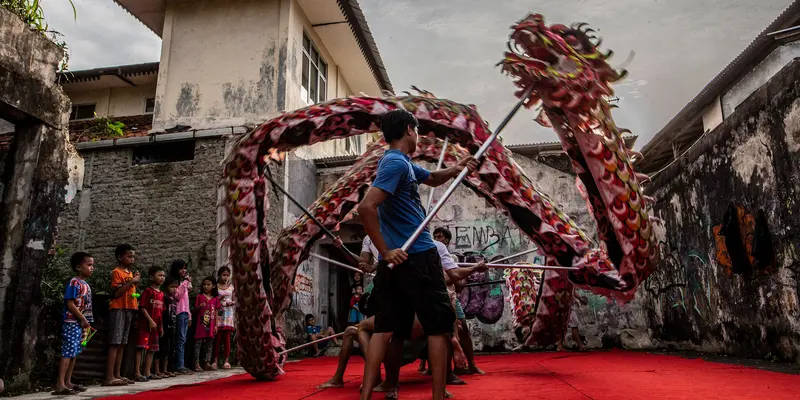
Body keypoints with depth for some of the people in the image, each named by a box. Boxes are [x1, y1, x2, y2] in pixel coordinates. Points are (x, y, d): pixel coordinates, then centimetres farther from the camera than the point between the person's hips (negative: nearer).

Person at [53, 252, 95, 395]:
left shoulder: (86, 285, 14)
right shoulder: (74, 283, -13)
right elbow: (70, 304, -18)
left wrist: (86, 322, 9)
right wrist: (83, 319, -14)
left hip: (81, 324, 9)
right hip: (72, 323, -9)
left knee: (74, 353, 12)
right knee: (68, 353, -9)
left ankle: (68, 382, 18)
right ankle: (60, 384, -7)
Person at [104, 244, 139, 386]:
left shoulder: (131, 272, 16)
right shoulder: (116, 272, -8)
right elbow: (116, 293, -17)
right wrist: (131, 281, -18)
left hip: (129, 309, 8)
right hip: (118, 309, -8)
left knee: (122, 344, 9)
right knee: (115, 343, -9)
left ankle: (117, 375, 13)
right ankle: (109, 377, -9)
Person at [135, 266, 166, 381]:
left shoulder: (161, 294, 14)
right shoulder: (148, 291, -8)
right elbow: (142, 307, -14)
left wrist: (161, 326, 17)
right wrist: (151, 321, -19)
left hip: (156, 325, 8)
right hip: (146, 324, -8)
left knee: (152, 348, 10)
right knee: (141, 347, -9)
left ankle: (147, 373, 16)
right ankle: (138, 373, -7)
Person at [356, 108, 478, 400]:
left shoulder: (402, 163, 17)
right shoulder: (396, 162, -13)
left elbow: (433, 178, 33)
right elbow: (366, 207, -25)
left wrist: (456, 169, 13)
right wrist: (385, 251, -21)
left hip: (398, 259, 9)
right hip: (417, 257, -9)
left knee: (385, 329, 7)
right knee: (439, 326, 2)